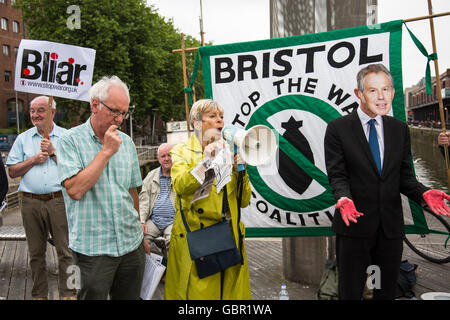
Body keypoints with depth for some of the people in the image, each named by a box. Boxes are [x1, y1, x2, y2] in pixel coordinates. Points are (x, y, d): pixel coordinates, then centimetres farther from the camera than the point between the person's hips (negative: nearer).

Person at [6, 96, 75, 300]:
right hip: (31, 201, 3)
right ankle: (39, 294, 23)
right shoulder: (23, 139, 13)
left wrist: (53, 152, -8)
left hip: (59, 200, -2)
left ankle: (68, 294, 9)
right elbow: (12, 171, 8)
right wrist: (34, 159, -5)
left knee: (65, 251, -1)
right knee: (36, 252, 11)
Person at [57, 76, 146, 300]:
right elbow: (75, 190, -20)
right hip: (93, 248, -5)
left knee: (130, 296, 14)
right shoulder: (71, 141, -7)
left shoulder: (126, 142, 9)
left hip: (131, 244, 5)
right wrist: (107, 151, -17)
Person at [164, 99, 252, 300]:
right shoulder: (181, 152, 5)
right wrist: (207, 161, -24)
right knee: (198, 292, -3)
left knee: (231, 292, 6)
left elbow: (244, 201, 9)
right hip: (193, 238, -3)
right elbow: (180, 186, -17)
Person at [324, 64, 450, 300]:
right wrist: (344, 198, -27)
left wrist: (423, 193, -11)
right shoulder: (338, 128, -4)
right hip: (355, 225, -3)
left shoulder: (400, 129, 8)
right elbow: (337, 174, -8)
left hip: (391, 227, 4)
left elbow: (404, 175, 8)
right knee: (350, 292, 8)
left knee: (387, 292, 16)